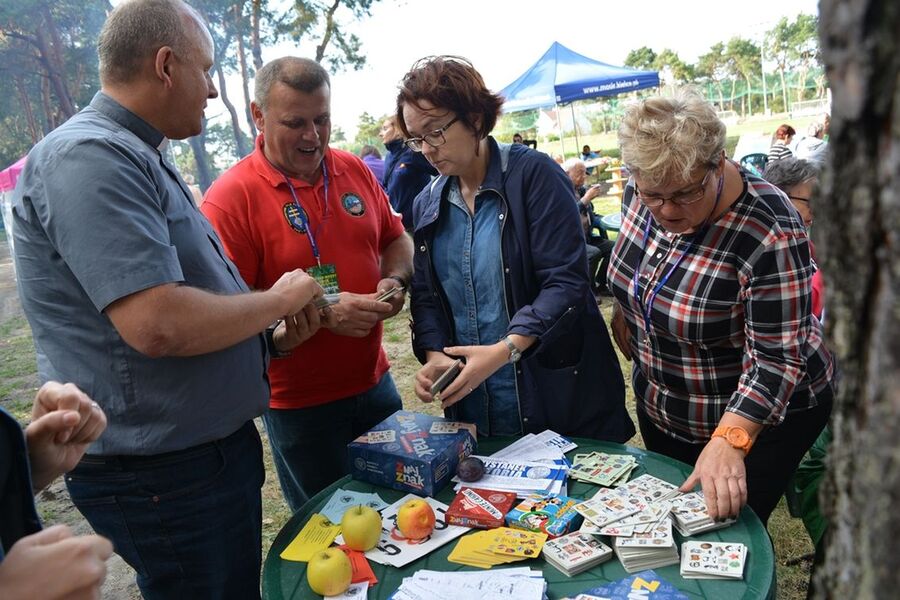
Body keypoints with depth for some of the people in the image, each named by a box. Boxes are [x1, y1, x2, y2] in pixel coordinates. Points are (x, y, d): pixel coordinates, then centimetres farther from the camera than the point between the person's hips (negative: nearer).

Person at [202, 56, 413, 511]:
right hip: (299, 404, -5)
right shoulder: (230, 197, -15)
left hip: (374, 383, 5)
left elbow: (396, 238, 14)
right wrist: (322, 311, -26)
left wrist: (394, 279, -7)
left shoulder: (355, 171, 2)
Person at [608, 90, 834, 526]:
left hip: (758, 416, -6)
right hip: (661, 407, 6)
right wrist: (625, 306, 10)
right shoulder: (641, 193, -14)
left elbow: (776, 358, -30)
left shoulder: (767, 232, -32)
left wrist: (728, 441, -40)